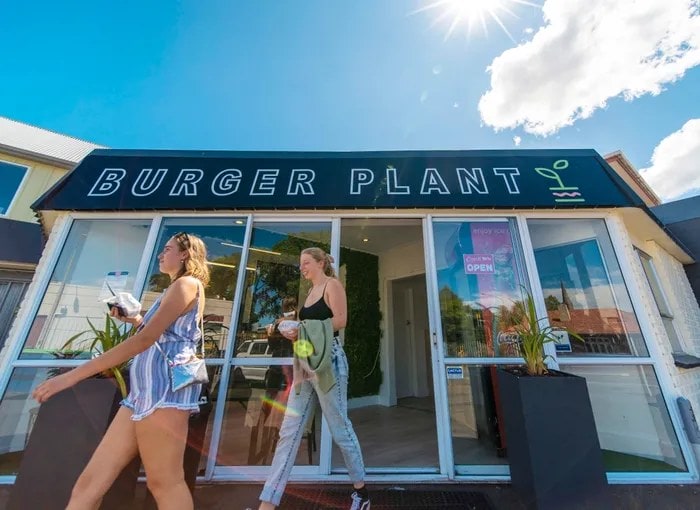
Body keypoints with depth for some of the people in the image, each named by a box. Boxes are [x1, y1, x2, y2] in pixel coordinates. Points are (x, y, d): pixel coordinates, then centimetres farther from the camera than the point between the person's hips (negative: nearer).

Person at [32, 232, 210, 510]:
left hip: (166, 385, -10)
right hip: (147, 388, 10)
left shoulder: (187, 284, -7)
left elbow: (145, 339, -15)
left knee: (163, 483, -2)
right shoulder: (179, 289, 26)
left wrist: (74, 374, -10)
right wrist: (134, 319, 23)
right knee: (89, 482, 10)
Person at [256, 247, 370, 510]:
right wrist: (294, 332, 2)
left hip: (328, 360, -7)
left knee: (340, 428, 6)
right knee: (288, 433, 5)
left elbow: (340, 321, -15)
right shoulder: (311, 291, 19)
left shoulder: (332, 284, -3)